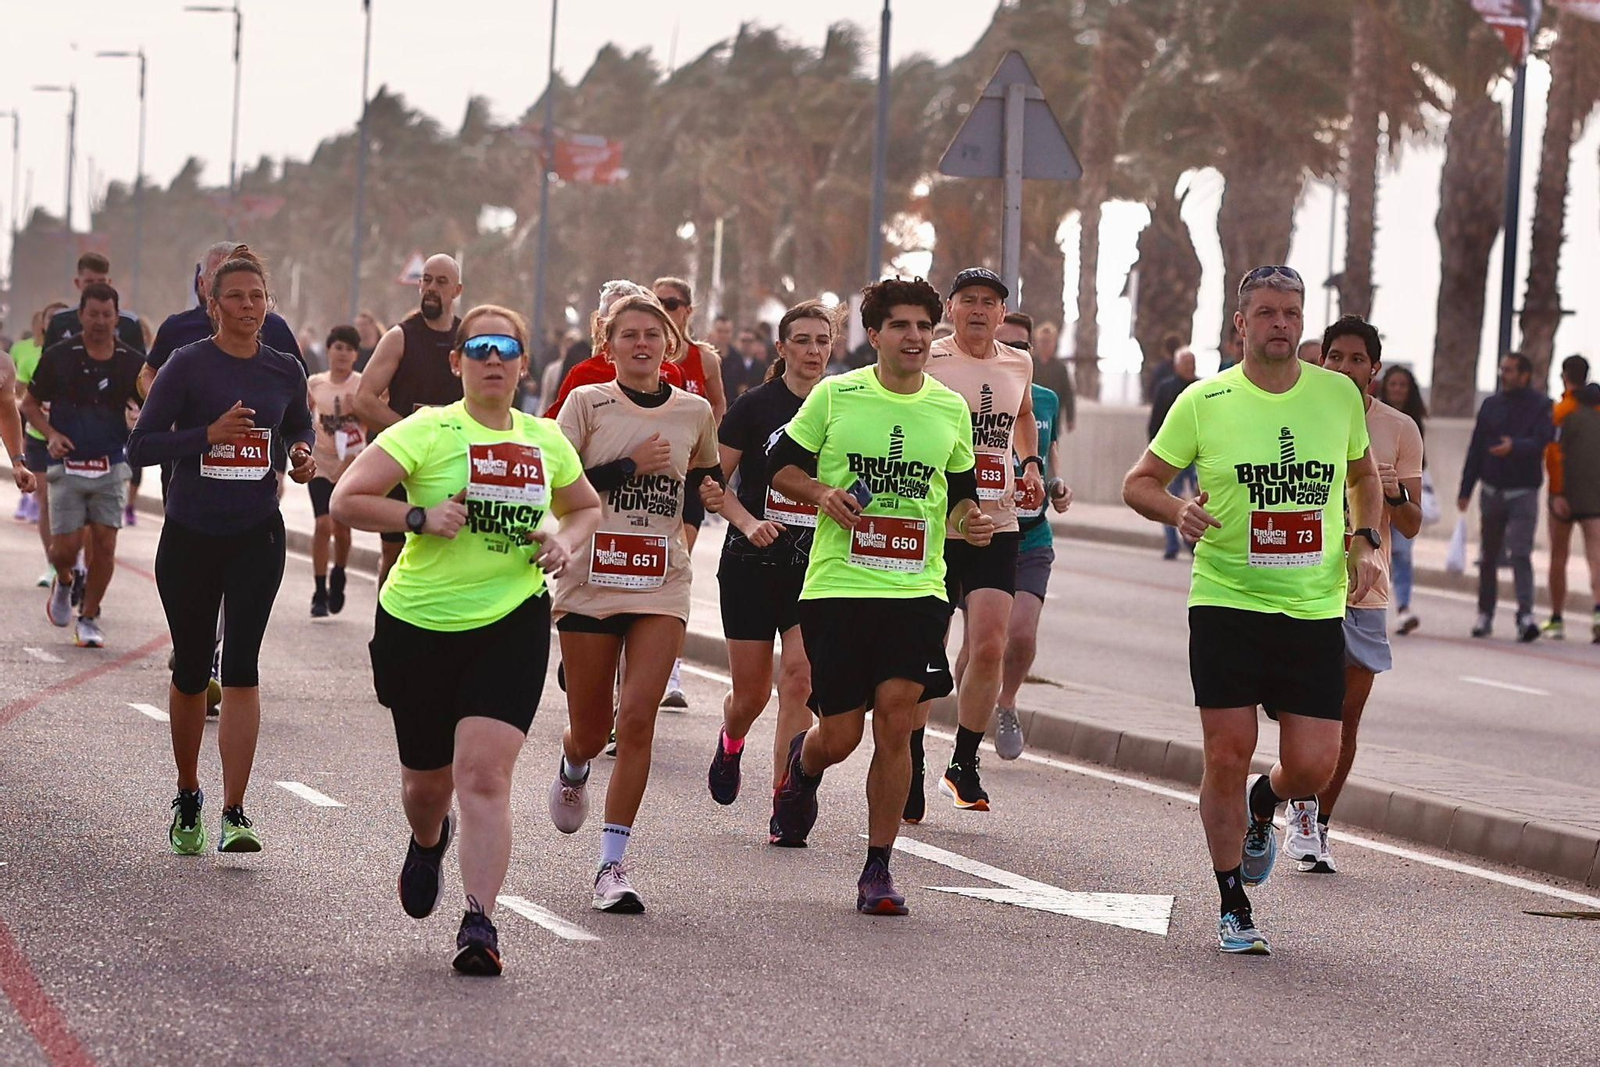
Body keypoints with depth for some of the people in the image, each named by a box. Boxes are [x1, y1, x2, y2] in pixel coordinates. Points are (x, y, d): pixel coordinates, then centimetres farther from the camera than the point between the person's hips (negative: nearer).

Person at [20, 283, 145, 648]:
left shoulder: (132, 362, 1)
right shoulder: (58, 356, -2)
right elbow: (30, 404, 7)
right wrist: (51, 435, -9)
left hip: (111, 466, 1)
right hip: (67, 465, -1)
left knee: (104, 545, -5)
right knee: (66, 546, -5)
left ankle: (89, 618, 11)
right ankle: (63, 583, 31)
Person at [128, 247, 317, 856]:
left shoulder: (285, 370, 4)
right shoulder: (189, 365, -6)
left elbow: (300, 425, 24)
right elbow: (140, 446, -8)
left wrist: (301, 456, 1)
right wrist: (210, 434, -21)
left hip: (257, 537, 1)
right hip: (190, 537, -1)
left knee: (241, 666, -11)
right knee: (191, 670, 8)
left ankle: (235, 814, -14)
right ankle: (187, 800, 28)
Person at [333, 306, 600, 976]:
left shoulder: (546, 441, 6)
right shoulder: (428, 433, -7)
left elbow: (586, 507, 25)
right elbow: (345, 500, -11)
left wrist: (566, 541, 3)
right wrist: (419, 517, -23)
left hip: (513, 625, 1)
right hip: (420, 624, -1)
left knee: (484, 773, -15)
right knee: (427, 778, 13)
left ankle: (479, 922, -16)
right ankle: (428, 843, 49)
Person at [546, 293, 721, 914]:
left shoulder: (694, 412, 8)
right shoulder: (587, 403, 0)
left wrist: (712, 490, 8)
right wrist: (626, 466, -14)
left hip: (661, 588, 1)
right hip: (590, 581, -1)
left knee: (638, 718, -14)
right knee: (590, 732, 7)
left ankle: (613, 863, -9)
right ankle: (573, 770, 46)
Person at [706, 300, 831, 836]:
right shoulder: (756, 405, -4)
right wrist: (747, 522, -16)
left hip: (817, 569, 1)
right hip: (753, 565, -1)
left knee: (799, 677, -14)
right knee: (751, 692, 4)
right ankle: (730, 742, 41)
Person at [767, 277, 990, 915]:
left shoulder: (950, 409, 9)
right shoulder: (835, 395, 1)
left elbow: (960, 492, 21)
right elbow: (781, 464, 9)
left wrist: (969, 521, -1)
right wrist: (821, 494, -10)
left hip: (918, 590, 2)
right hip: (837, 586, -1)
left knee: (896, 716, -12)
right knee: (840, 736, 0)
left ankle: (878, 868, -3)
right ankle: (802, 762, 40)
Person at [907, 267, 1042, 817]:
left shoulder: (1018, 364, 11)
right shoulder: (926, 361, -4)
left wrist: (1032, 464, 19)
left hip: (995, 528, 3)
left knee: (989, 649, -10)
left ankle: (963, 766, 6)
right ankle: (912, 770, 15)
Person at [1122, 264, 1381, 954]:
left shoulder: (1339, 395, 5)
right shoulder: (1204, 402, -2)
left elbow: (1364, 474, 23)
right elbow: (1139, 483, 5)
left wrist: (1365, 542, 7)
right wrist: (1177, 511, -16)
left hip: (1316, 611, 2)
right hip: (1227, 604, -2)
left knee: (1312, 767, -4)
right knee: (1228, 755, -4)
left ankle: (1262, 804, 33)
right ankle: (1233, 907, 12)